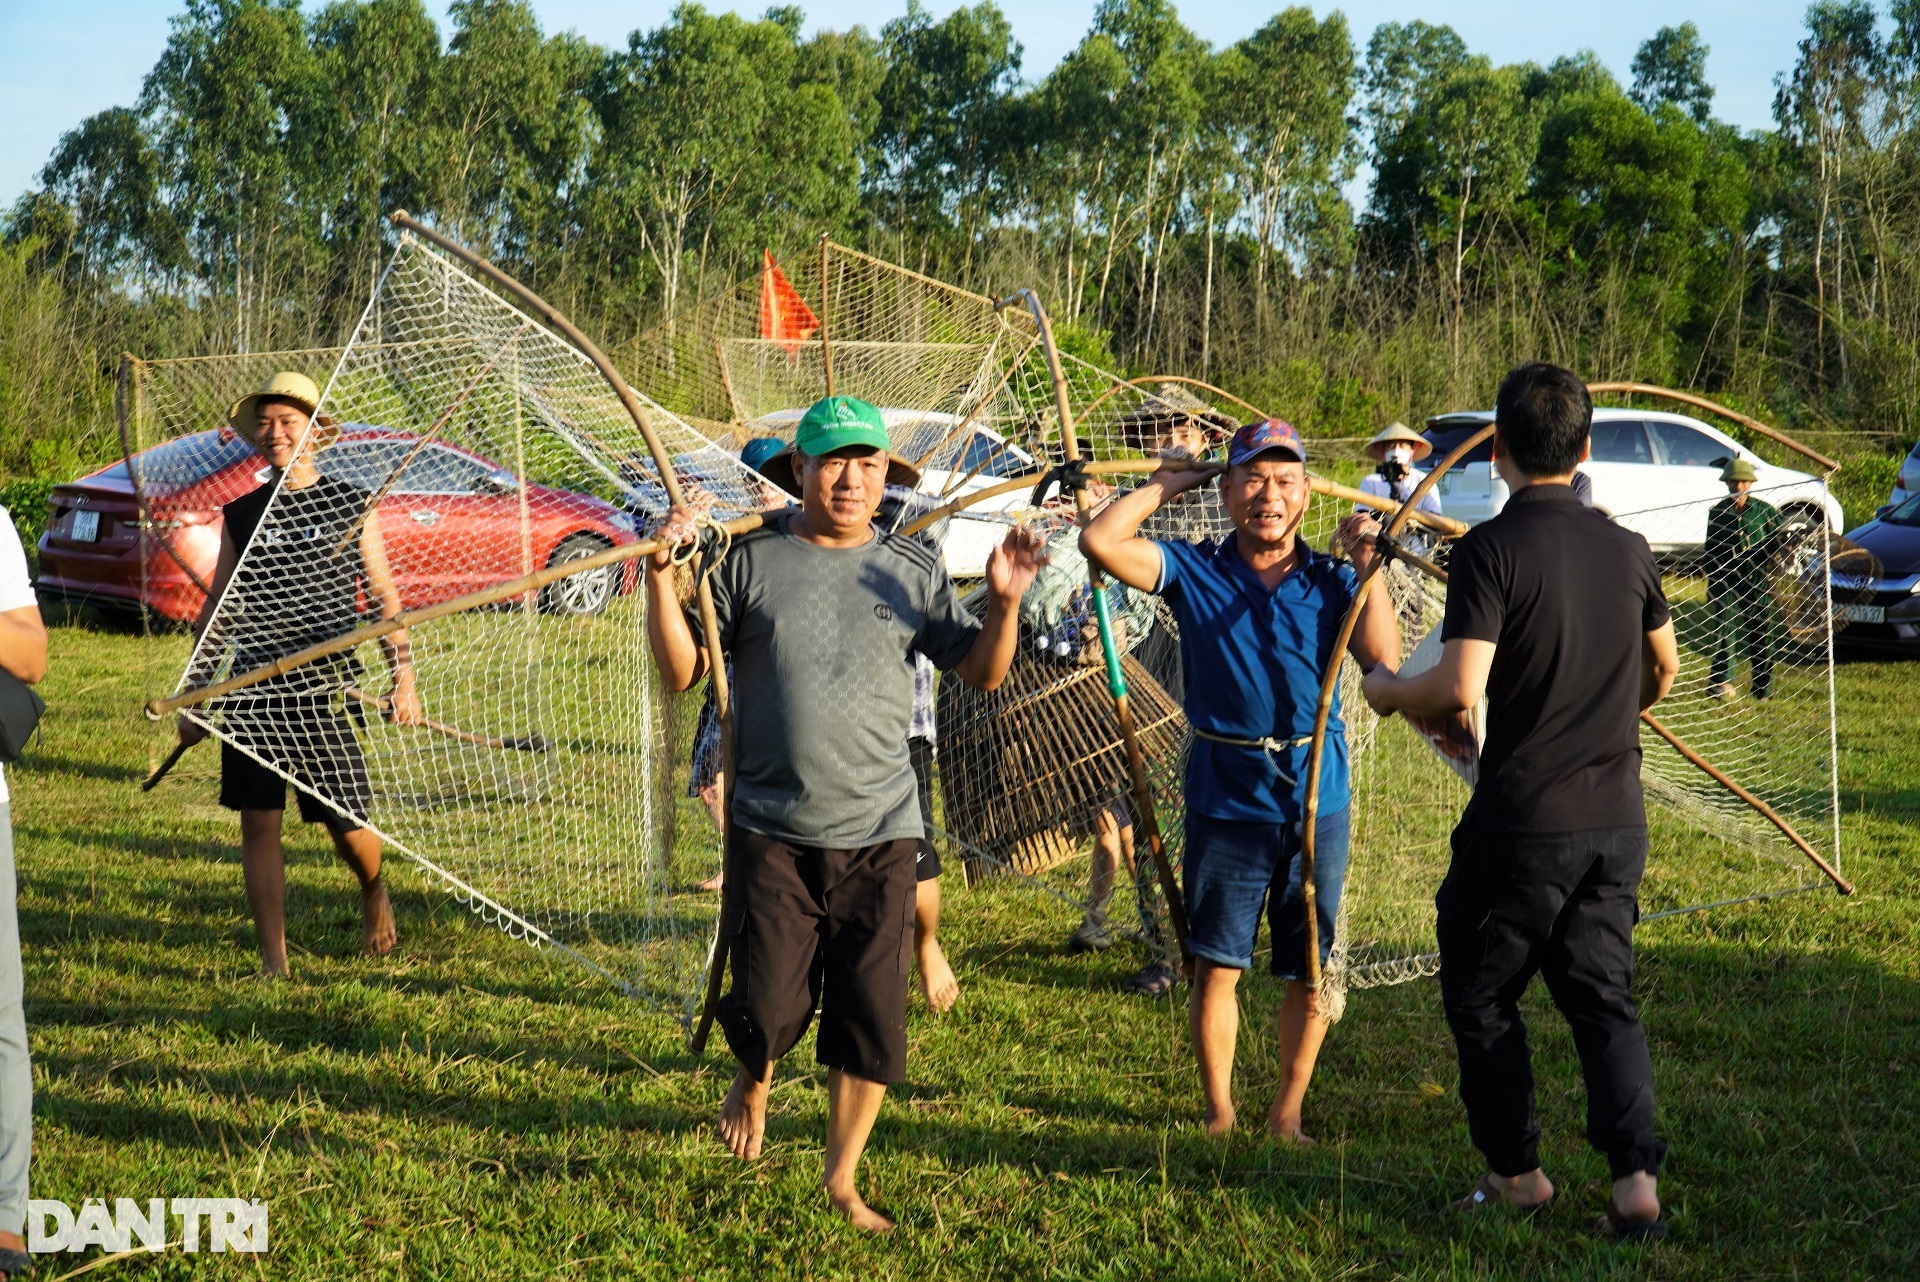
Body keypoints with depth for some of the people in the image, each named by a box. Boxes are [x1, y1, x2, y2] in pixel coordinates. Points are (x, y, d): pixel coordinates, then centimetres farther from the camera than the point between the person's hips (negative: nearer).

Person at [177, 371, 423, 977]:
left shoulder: (351, 506, 4)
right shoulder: (241, 513, 11)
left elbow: (384, 595, 7)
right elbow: (216, 607, 15)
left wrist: (403, 677, -1)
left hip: (326, 691, -2)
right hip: (252, 690, 2)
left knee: (349, 827, -3)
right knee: (259, 824, -2)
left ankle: (374, 892, 32)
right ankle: (273, 962, 6)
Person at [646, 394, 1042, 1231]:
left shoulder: (913, 573, 5)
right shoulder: (749, 563, 1)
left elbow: (982, 673, 8)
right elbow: (681, 671, 3)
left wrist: (1004, 603, -9)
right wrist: (662, 578, -9)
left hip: (880, 833, 2)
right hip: (772, 832, -1)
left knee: (872, 1019, 2)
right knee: (769, 1010, -3)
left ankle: (842, 1178, 19)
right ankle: (753, 1088, 34)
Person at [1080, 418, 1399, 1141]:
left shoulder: (1331, 582, 4)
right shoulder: (1195, 572, 0)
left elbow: (1385, 661, -9)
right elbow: (1100, 541, -11)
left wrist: (1369, 566, -11)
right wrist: (1170, 484, -2)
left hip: (1317, 803, 1)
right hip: (1225, 803, -1)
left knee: (1309, 972, 8)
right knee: (1216, 967, 4)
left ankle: (1287, 1113, 23)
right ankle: (1219, 1112, 20)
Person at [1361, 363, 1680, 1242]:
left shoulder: (1492, 548, -14)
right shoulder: (1626, 549, 4)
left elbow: (1460, 687, -23)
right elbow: (1663, 667, 20)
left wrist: (1385, 689, -3)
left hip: (1522, 822, -5)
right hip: (1616, 819, 5)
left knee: (1480, 995, 13)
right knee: (1603, 995, 12)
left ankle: (1516, 1172, 20)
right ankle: (1635, 1179, 3)